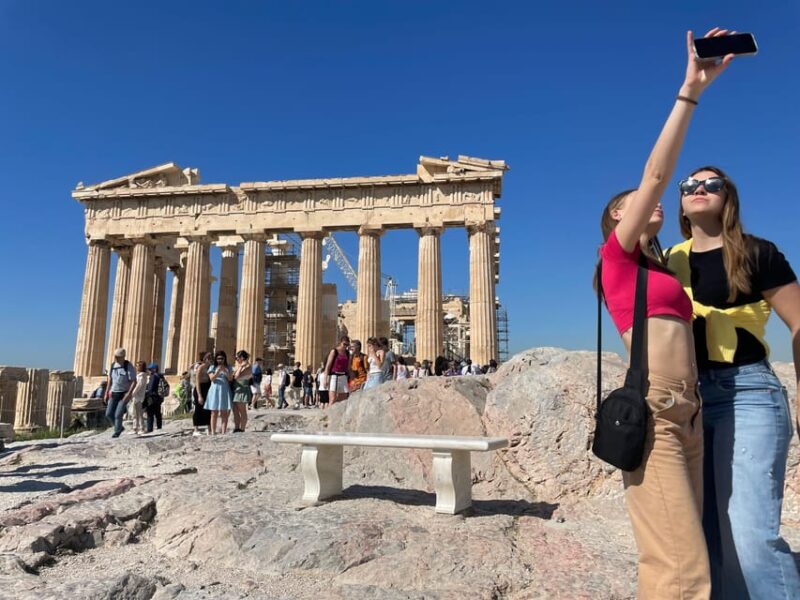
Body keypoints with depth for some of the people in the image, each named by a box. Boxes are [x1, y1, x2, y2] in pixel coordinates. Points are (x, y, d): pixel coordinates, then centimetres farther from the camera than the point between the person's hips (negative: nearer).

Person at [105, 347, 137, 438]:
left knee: (118, 414, -11)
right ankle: (120, 427, 23)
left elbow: (134, 381, -16)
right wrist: (107, 393, 12)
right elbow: (109, 380, 15)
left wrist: (129, 393, -26)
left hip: (124, 394, -6)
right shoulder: (112, 365, 3)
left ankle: (117, 432, 7)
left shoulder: (129, 366, -15)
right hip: (114, 394, 6)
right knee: (109, 414, 1)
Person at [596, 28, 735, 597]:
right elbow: (656, 174, -3)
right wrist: (691, 91, -3)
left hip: (689, 416, 8)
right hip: (652, 413, -8)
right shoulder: (617, 255, 4)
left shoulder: (657, 270, 25)